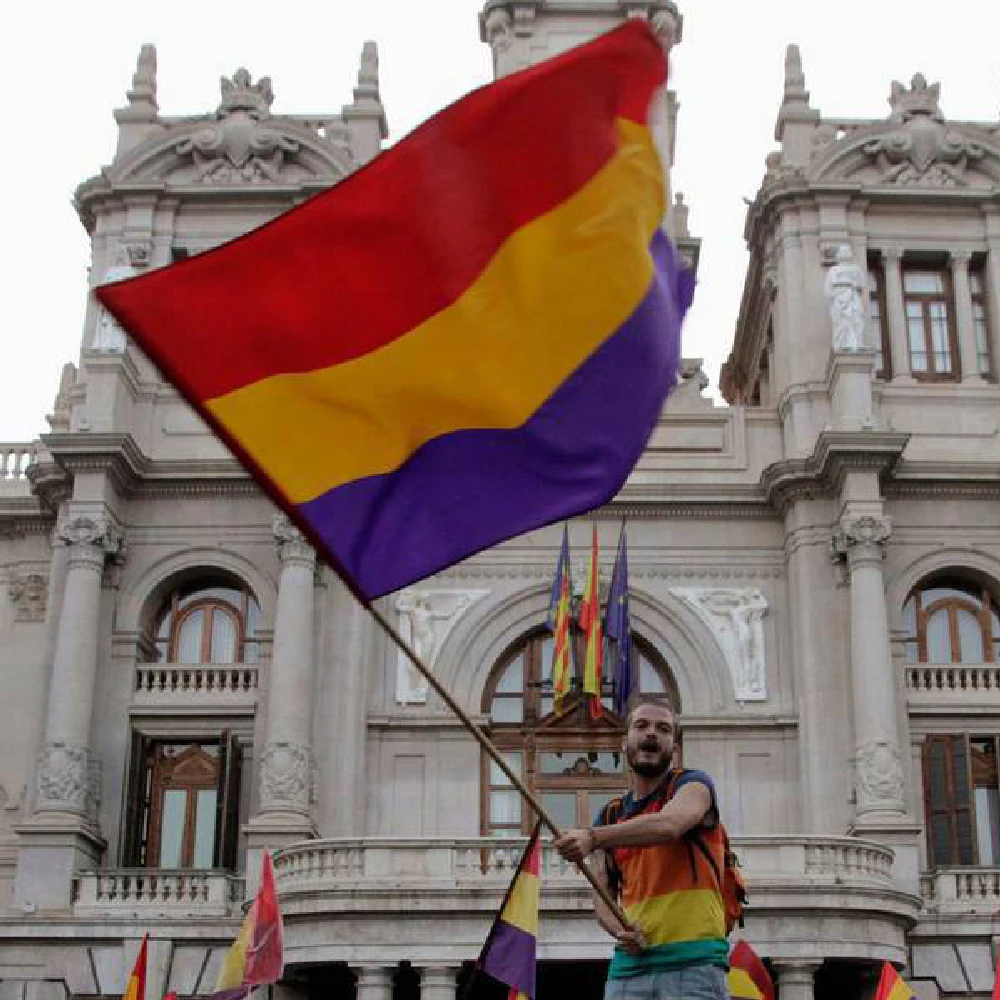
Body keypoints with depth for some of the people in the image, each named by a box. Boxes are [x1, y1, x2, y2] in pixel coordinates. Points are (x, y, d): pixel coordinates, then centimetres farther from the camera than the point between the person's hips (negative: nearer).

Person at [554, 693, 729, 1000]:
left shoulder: (692, 784, 4)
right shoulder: (610, 816, 18)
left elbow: (668, 825, -20)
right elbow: (602, 895, 17)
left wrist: (593, 837, -33)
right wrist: (620, 930, -7)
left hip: (693, 962, -4)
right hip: (628, 966, 4)